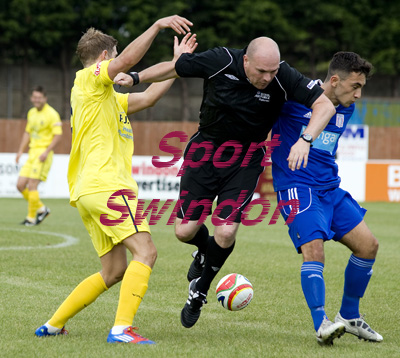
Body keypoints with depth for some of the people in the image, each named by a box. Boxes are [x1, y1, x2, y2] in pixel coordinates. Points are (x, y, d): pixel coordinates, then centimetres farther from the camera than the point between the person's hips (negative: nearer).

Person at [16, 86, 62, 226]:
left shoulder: (51, 114, -9)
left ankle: (31, 218, -1)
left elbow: (58, 135, -14)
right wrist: (20, 151, 17)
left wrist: (46, 152, -22)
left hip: (43, 154, -8)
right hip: (32, 152, 8)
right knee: (20, 185, 2)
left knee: (32, 185, -12)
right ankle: (41, 209, 18)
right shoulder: (31, 112, 15)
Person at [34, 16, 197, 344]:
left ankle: (53, 324, 16)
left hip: (88, 192, 10)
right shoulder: (89, 79, -1)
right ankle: (122, 328, -29)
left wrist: (177, 62, 24)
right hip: (106, 186, -10)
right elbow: (128, 60, -20)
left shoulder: (109, 97, 27)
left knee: (114, 272, 13)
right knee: (145, 251, -18)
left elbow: (148, 97, 26)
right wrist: (158, 25, -22)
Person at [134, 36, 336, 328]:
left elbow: (325, 104, -23)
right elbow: (173, 68, -5)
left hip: (245, 161, -1)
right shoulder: (220, 62, -21)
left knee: (225, 232, -13)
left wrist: (305, 140, -38)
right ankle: (204, 252, 37)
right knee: (185, 231, -2)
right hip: (206, 149, 1)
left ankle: (200, 290, 16)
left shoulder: (284, 78, -22)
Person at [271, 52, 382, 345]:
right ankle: (321, 324, -30)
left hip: (330, 188, 7)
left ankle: (349, 316, 17)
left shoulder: (346, 109, 10)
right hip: (296, 186, -7)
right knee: (313, 247, -25)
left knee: (368, 245, 1)